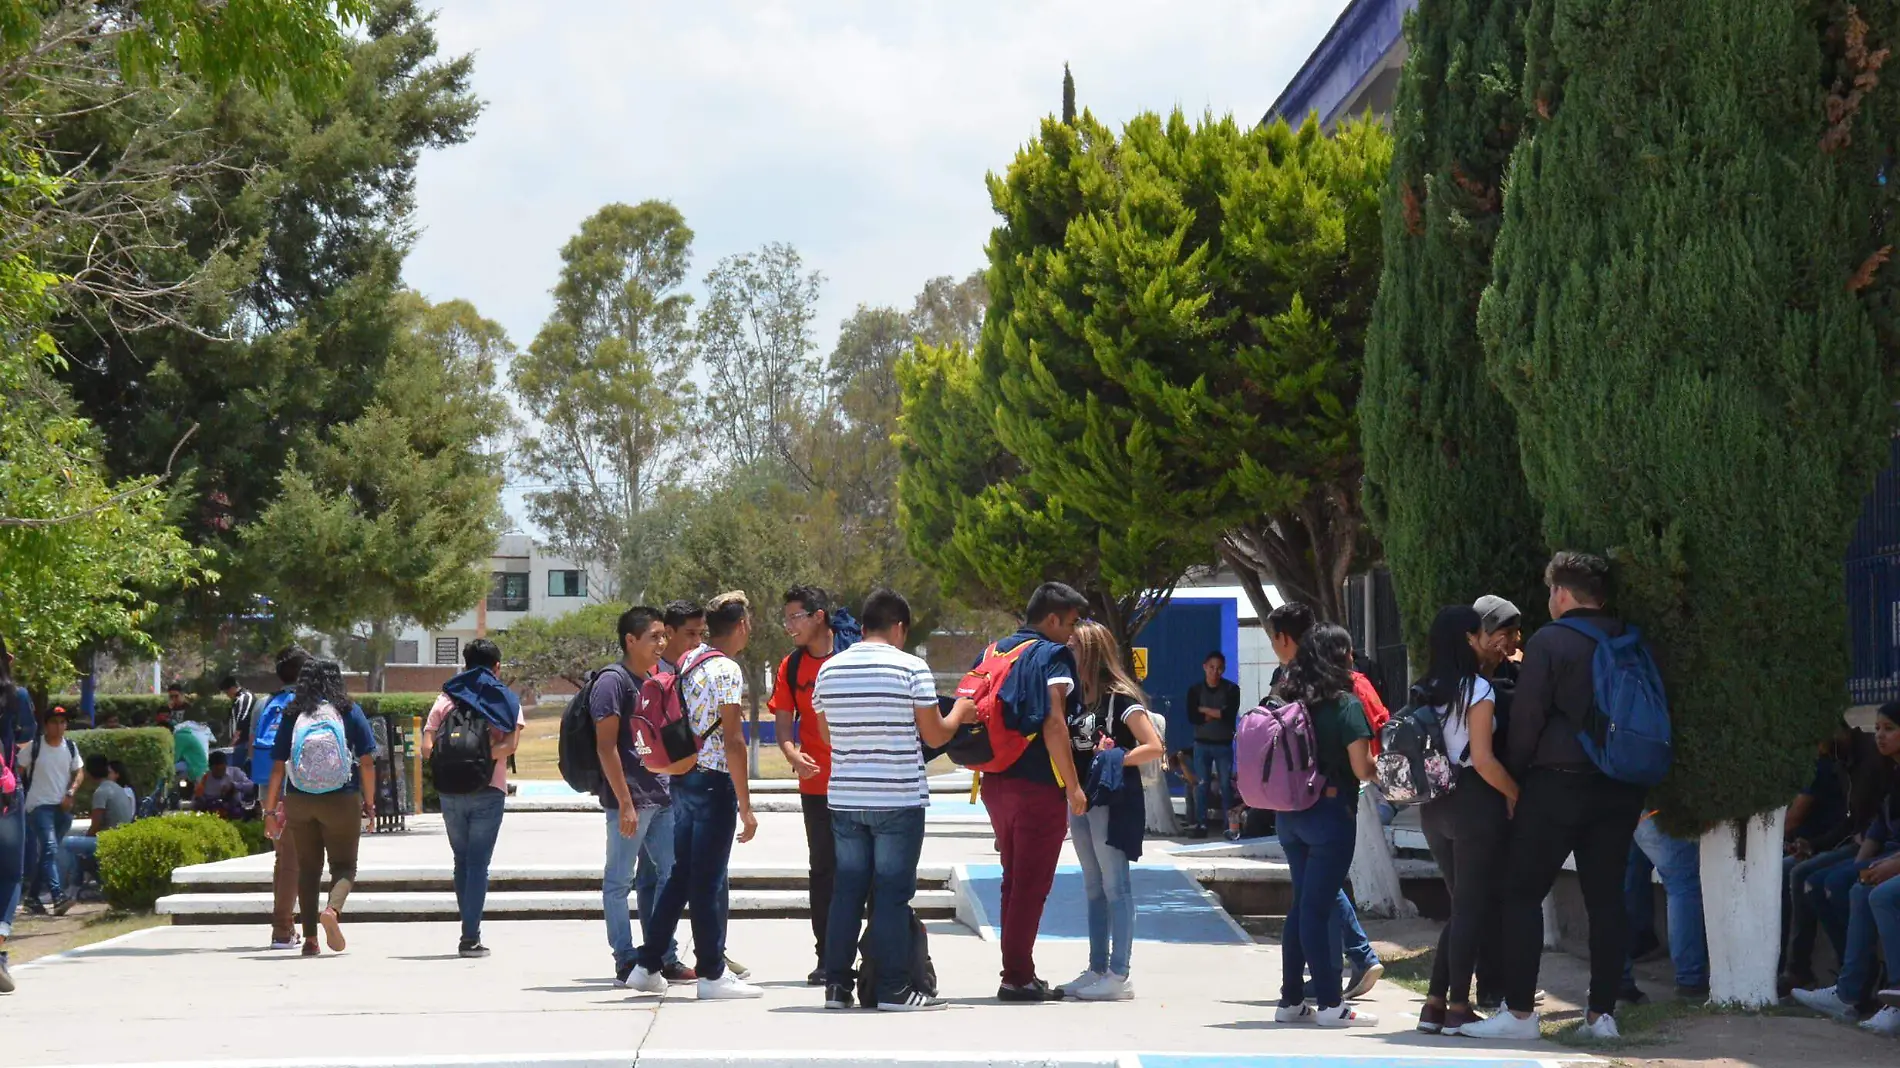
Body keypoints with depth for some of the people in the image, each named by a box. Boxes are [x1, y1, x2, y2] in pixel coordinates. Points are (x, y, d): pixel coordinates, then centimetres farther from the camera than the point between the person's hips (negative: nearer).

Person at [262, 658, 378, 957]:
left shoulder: (292, 715, 5)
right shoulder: (350, 711, 1)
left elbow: (277, 767, 3)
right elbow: (367, 762, -2)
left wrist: (270, 810, 7)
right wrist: (369, 803, 6)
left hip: (299, 801, 2)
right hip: (341, 799, -2)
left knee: (307, 868, 11)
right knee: (344, 865, 8)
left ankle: (310, 938, 7)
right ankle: (333, 910, -21)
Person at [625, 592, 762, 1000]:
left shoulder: (689, 663, 12)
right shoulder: (727, 670, -13)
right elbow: (733, 741, -17)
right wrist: (746, 808, -15)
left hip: (683, 778, 8)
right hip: (714, 782, -8)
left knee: (679, 875, 14)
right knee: (707, 881, -3)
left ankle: (648, 966, 17)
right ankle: (712, 974, 3)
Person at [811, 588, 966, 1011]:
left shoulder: (829, 669, 4)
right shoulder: (911, 668, -9)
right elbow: (935, 735, -5)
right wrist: (959, 712, 14)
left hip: (844, 799, 4)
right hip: (899, 800, -4)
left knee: (847, 889, 10)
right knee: (893, 892, 0)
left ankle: (837, 984, 12)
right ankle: (894, 988, 2)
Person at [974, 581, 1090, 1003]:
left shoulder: (994, 652, 14)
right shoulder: (1051, 657, -10)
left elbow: (968, 712, 15)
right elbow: (1053, 724, -20)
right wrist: (1074, 786, -16)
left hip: (996, 782, 8)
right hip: (1038, 787, -8)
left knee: (1014, 880, 16)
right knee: (1032, 884, -2)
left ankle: (1017, 972, 20)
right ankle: (1018, 977, -2)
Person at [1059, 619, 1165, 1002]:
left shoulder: (1121, 698, -10)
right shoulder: (1080, 699, 12)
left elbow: (1154, 747, -15)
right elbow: (1066, 747, 18)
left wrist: (1113, 761, -17)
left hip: (1113, 802, -8)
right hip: (1082, 800, 9)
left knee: (1115, 887, -6)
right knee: (1093, 889, 12)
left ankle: (1119, 975, -5)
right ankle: (1097, 970, 19)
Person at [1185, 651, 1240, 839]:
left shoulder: (1231, 689, -1)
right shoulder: (1195, 689, 3)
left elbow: (1230, 715, -13)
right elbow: (1193, 717, -8)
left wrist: (1205, 710, -10)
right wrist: (1217, 714, -12)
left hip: (1224, 744, -1)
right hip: (1202, 744, 1)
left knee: (1226, 785, -2)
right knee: (1202, 785, 0)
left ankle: (1229, 825, 1)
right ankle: (1200, 824, 2)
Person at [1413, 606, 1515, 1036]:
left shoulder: (1426, 691, 9)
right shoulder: (1477, 689, -12)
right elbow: (1483, 760, -17)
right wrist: (1516, 795, -6)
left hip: (1434, 806, 7)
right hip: (1475, 804, -7)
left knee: (1462, 906, 15)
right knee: (1473, 908, 1)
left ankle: (1435, 1003, 11)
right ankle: (1458, 1009, 2)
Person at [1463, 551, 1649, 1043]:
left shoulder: (1549, 642, -7)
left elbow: (1526, 720, -9)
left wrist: (1515, 777, 2)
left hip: (1558, 783, -5)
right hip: (1619, 789, 5)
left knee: (1523, 893, 0)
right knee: (1607, 897, 7)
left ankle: (1520, 1011, -4)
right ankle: (1602, 1012, 7)